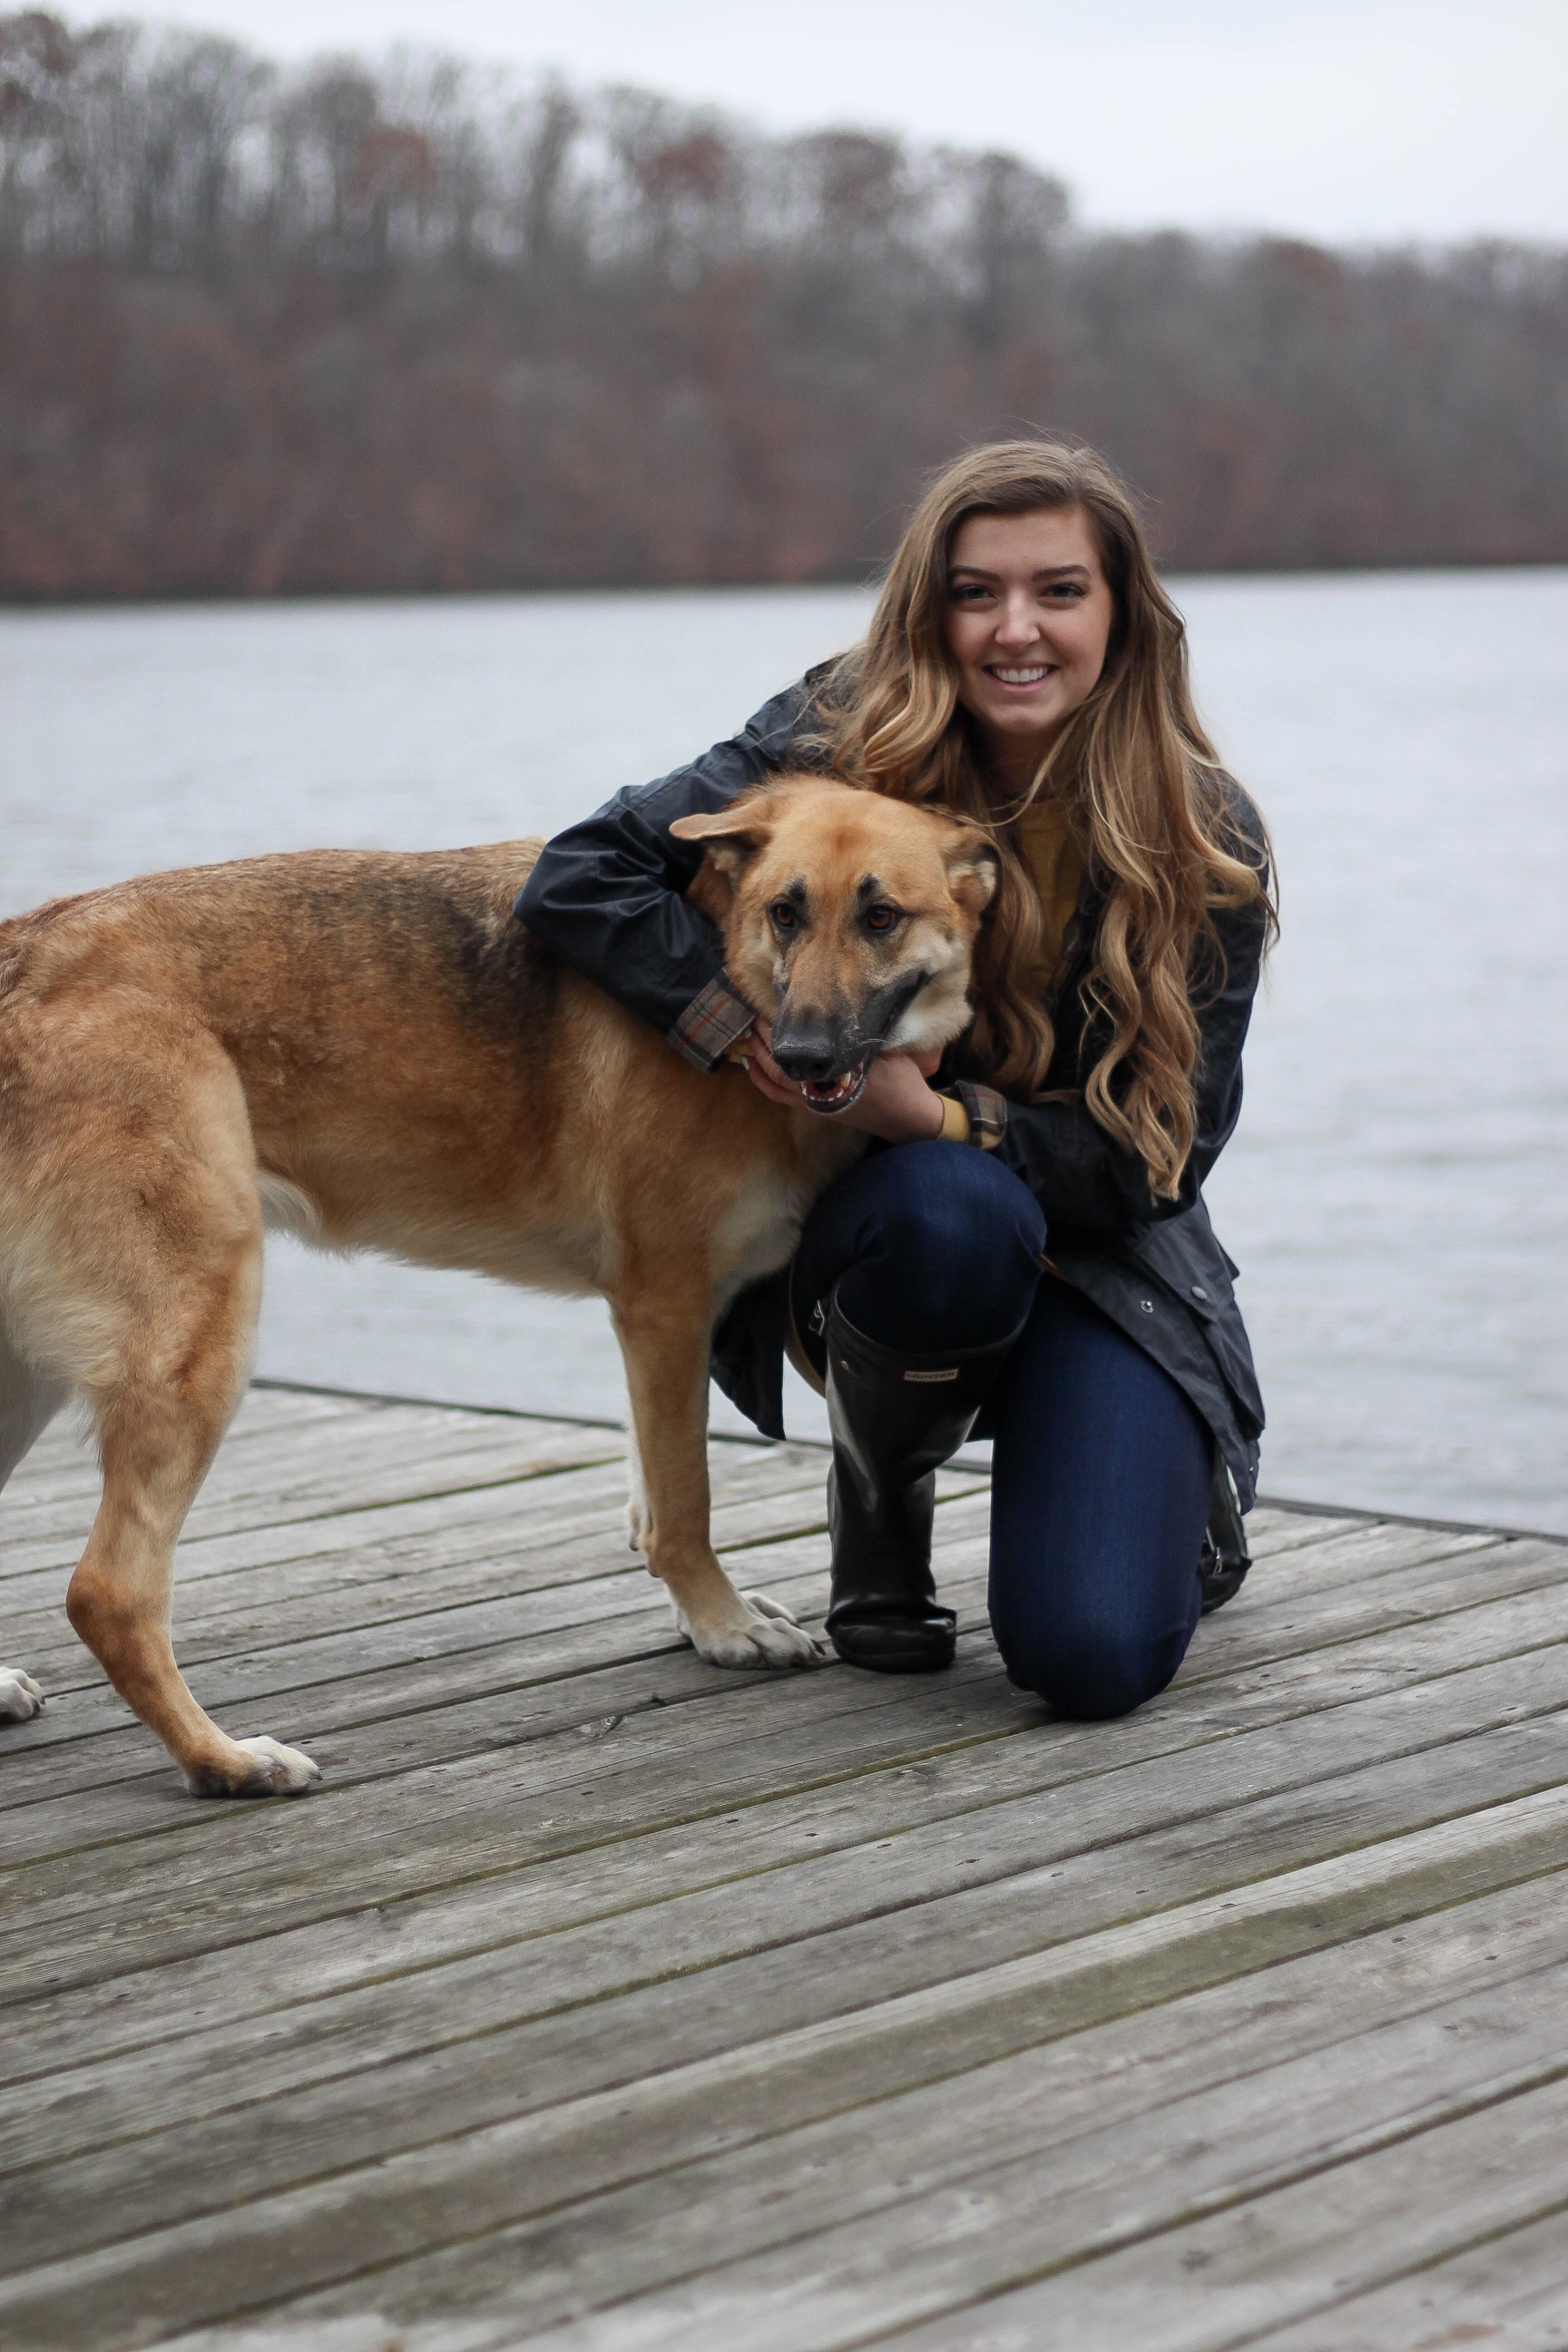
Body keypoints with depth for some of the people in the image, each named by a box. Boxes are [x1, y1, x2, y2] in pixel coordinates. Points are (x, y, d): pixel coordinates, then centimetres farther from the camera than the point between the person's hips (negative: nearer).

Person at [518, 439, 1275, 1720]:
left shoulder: (1209, 843, -12)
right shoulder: (842, 743, -13)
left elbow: (1157, 1160, -14)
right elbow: (580, 876, -16)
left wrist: (935, 1113, -29)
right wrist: (743, 1015, -31)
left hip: (1104, 1255, 0)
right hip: (871, 1223, 0)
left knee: (1094, 1659, -20)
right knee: (949, 1212, -39)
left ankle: (1190, 1482, 20)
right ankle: (881, 1492, -4)